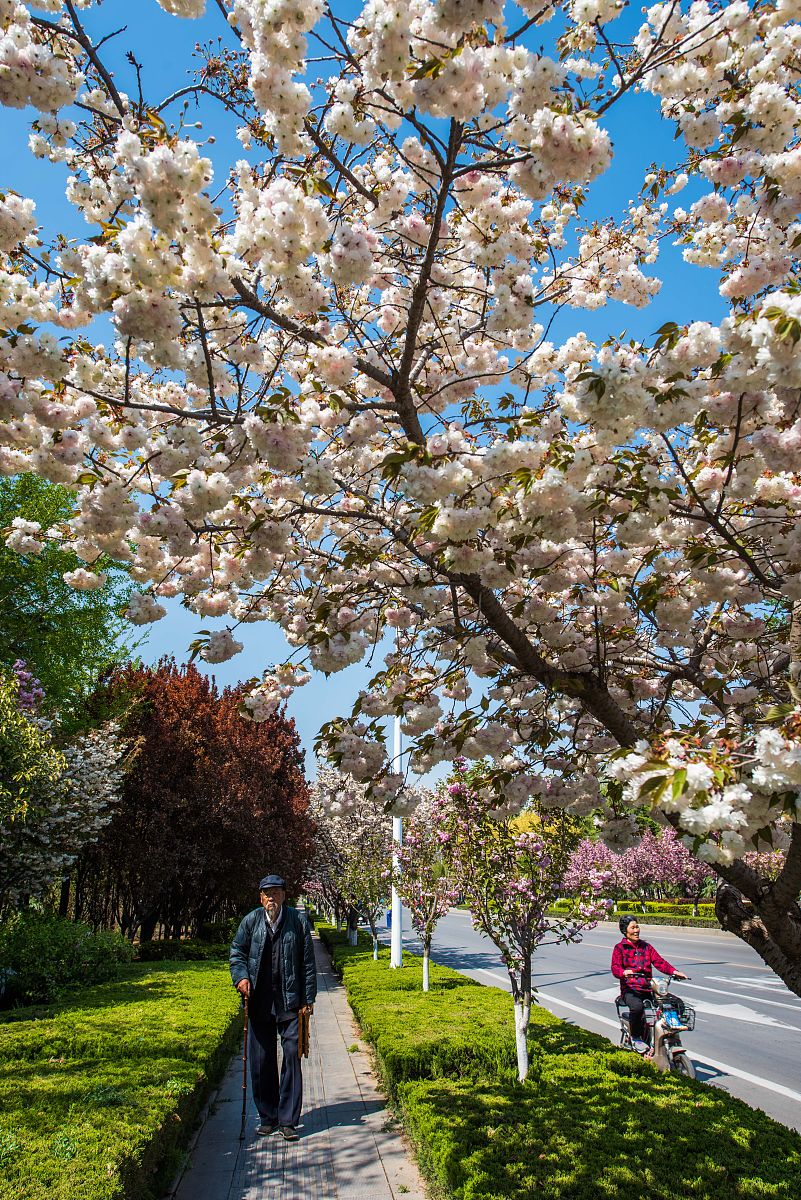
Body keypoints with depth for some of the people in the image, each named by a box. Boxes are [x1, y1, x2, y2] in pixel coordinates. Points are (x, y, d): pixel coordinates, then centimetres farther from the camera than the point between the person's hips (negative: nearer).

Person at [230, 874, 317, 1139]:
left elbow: (308, 962, 0)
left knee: (292, 1057, -1)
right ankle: (268, 1117, 26)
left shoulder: (298, 921, -3)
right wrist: (240, 976, -7)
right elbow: (236, 952, 11)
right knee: (261, 1060, 10)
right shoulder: (251, 921, 1)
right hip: (259, 1002, 2)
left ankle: (288, 1120, 11)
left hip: (290, 1002, -2)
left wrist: (308, 998, -2)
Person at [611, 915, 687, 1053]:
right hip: (630, 989, -5)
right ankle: (635, 1037, -10)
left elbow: (659, 961, 7)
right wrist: (624, 972, -31)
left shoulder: (646, 946, 20)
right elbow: (615, 968, -7)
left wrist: (674, 971, -12)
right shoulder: (620, 948, 6)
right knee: (637, 1007, -35)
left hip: (648, 988, 5)